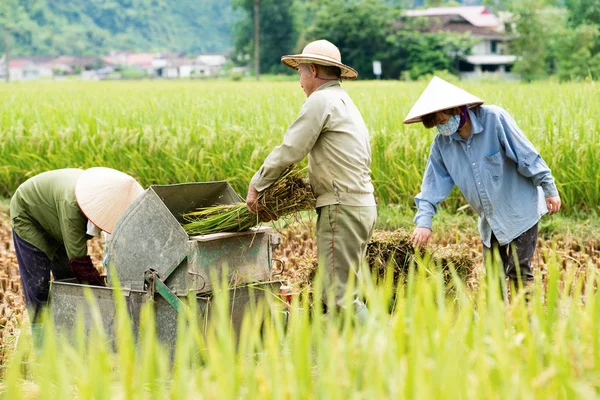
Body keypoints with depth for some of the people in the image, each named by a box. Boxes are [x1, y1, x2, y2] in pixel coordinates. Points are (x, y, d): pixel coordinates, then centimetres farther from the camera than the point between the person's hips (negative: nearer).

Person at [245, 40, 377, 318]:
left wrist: (256, 185, -1)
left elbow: (289, 150, -11)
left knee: (339, 294, -9)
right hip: (362, 204, 10)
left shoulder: (321, 100, -9)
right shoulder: (345, 102, 22)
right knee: (337, 288, 13)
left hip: (341, 209, -10)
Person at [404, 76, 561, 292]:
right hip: (490, 220, 6)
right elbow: (433, 183, 0)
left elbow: (527, 154, -16)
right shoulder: (442, 143, -4)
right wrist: (424, 220, -10)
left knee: (518, 271, -7)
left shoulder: (494, 119, -20)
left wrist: (549, 189, -12)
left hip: (520, 211, -6)